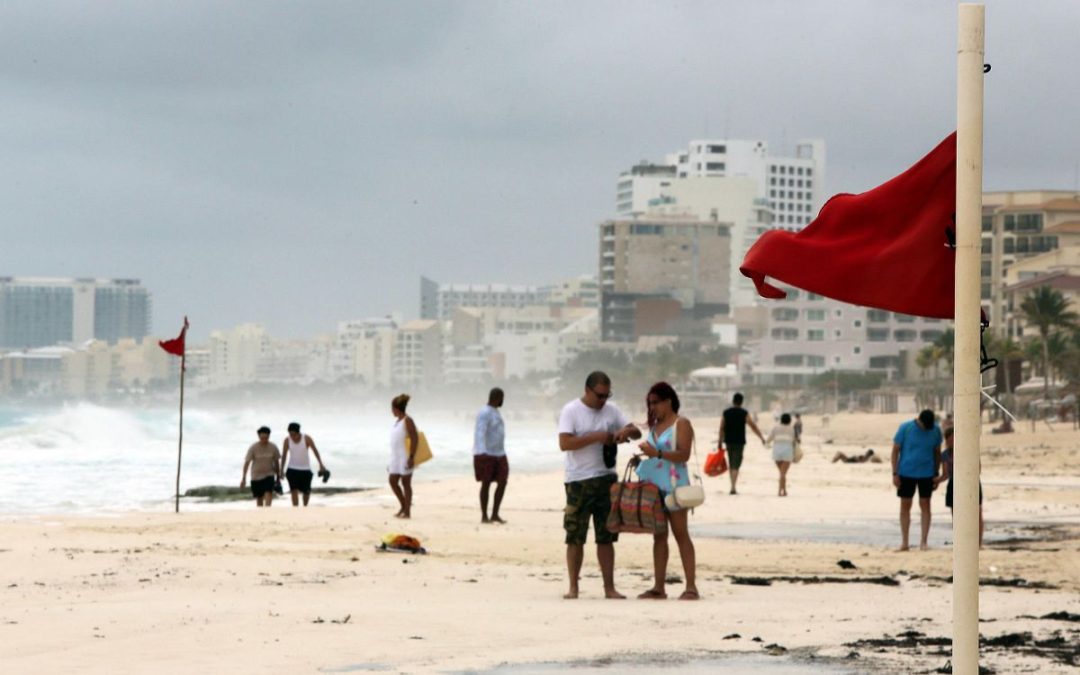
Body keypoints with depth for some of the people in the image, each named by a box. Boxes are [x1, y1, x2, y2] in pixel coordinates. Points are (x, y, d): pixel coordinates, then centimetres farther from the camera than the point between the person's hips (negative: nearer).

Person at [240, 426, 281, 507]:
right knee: (259, 498, 7)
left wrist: (278, 476, 13)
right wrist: (243, 478, -20)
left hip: (269, 475, 0)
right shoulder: (253, 448, -12)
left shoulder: (273, 447, -6)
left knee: (268, 494, -22)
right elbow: (247, 462, -14)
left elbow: (276, 462, 6)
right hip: (256, 476, 0)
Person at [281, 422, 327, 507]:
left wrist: (321, 464, -14)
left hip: (305, 469, 0)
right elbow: (284, 455, -1)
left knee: (306, 491, 7)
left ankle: (305, 507, 36)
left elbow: (315, 450, -8)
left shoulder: (306, 438, -15)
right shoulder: (287, 440, -11)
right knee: (294, 491, -13)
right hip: (292, 469, 0)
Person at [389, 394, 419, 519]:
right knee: (393, 481, 8)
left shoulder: (407, 421, -12)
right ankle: (403, 505, 22)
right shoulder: (397, 420, 14)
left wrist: (411, 457, -22)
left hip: (405, 457, -9)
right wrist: (391, 460, 20)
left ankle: (407, 511, 2)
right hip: (396, 457, 9)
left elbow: (415, 439, -17)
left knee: (405, 483, -3)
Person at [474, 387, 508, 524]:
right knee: (486, 483, -4)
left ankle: (495, 514, 5)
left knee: (502, 482, -1)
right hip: (485, 455, -8)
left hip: (498, 454, 8)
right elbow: (480, 433, -25)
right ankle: (484, 516, 4)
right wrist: (482, 453, -36)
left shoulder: (495, 412, 16)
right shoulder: (484, 413, -14)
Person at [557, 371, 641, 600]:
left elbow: (637, 432, 11)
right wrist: (596, 437, -20)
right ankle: (573, 587, 7)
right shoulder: (571, 411, -6)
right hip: (579, 482, -4)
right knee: (575, 537, 0)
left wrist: (626, 431, -13)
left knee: (606, 537, 6)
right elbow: (564, 443, -16)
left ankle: (609, 587, 8)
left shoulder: (611, 411, 9)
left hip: (607, 480, 4)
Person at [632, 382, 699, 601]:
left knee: (681, 534, -6)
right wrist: (643, 455, 8)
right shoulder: (655, 425, 17)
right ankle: (658, 587, 7)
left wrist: (657, 452, -24)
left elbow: (684, 454, -15)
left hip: (673, 485, -7)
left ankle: (691, 587, -6)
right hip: (653, 485, 7)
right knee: (658, 536, 6)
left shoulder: (681, 424, -5)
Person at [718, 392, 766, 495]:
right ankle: (733, 487, -16)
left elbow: (721, 429, 3)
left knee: (731, 464, 17)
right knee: (736, 465, -5)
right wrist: (762, 438, 5)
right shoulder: (744, 413, -5)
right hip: (739, 442, -3)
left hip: (728, 441, 3)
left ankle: (733, 485, 22)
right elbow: (753, 426, -4)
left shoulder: (726, 413, 4)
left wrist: (720, 442, 10)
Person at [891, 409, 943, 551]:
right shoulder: (905, 428, -9)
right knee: (905, 506, 4)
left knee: (925, 506, 2)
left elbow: (937, 452, 8)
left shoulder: (935, 431, -3)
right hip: (906, 473, -1)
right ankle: (904, 542, 12)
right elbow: (895, 450, -4)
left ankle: (923, 542, 6)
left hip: (926, 474, 1)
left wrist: (936, 474, 6)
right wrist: (895, 474, -7)